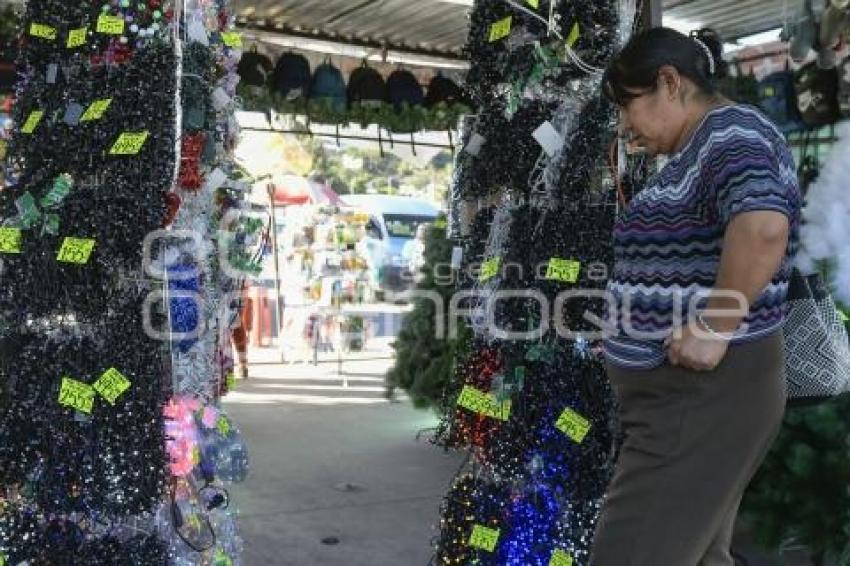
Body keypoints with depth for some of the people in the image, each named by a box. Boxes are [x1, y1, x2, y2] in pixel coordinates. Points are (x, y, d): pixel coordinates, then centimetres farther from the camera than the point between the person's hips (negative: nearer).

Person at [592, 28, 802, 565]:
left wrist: (714, 329, -25)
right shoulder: (697, 153, 18)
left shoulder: (731, 133, -12)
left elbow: (763, 225, -32)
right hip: (685, 391, 10)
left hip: (704, 392, -10)